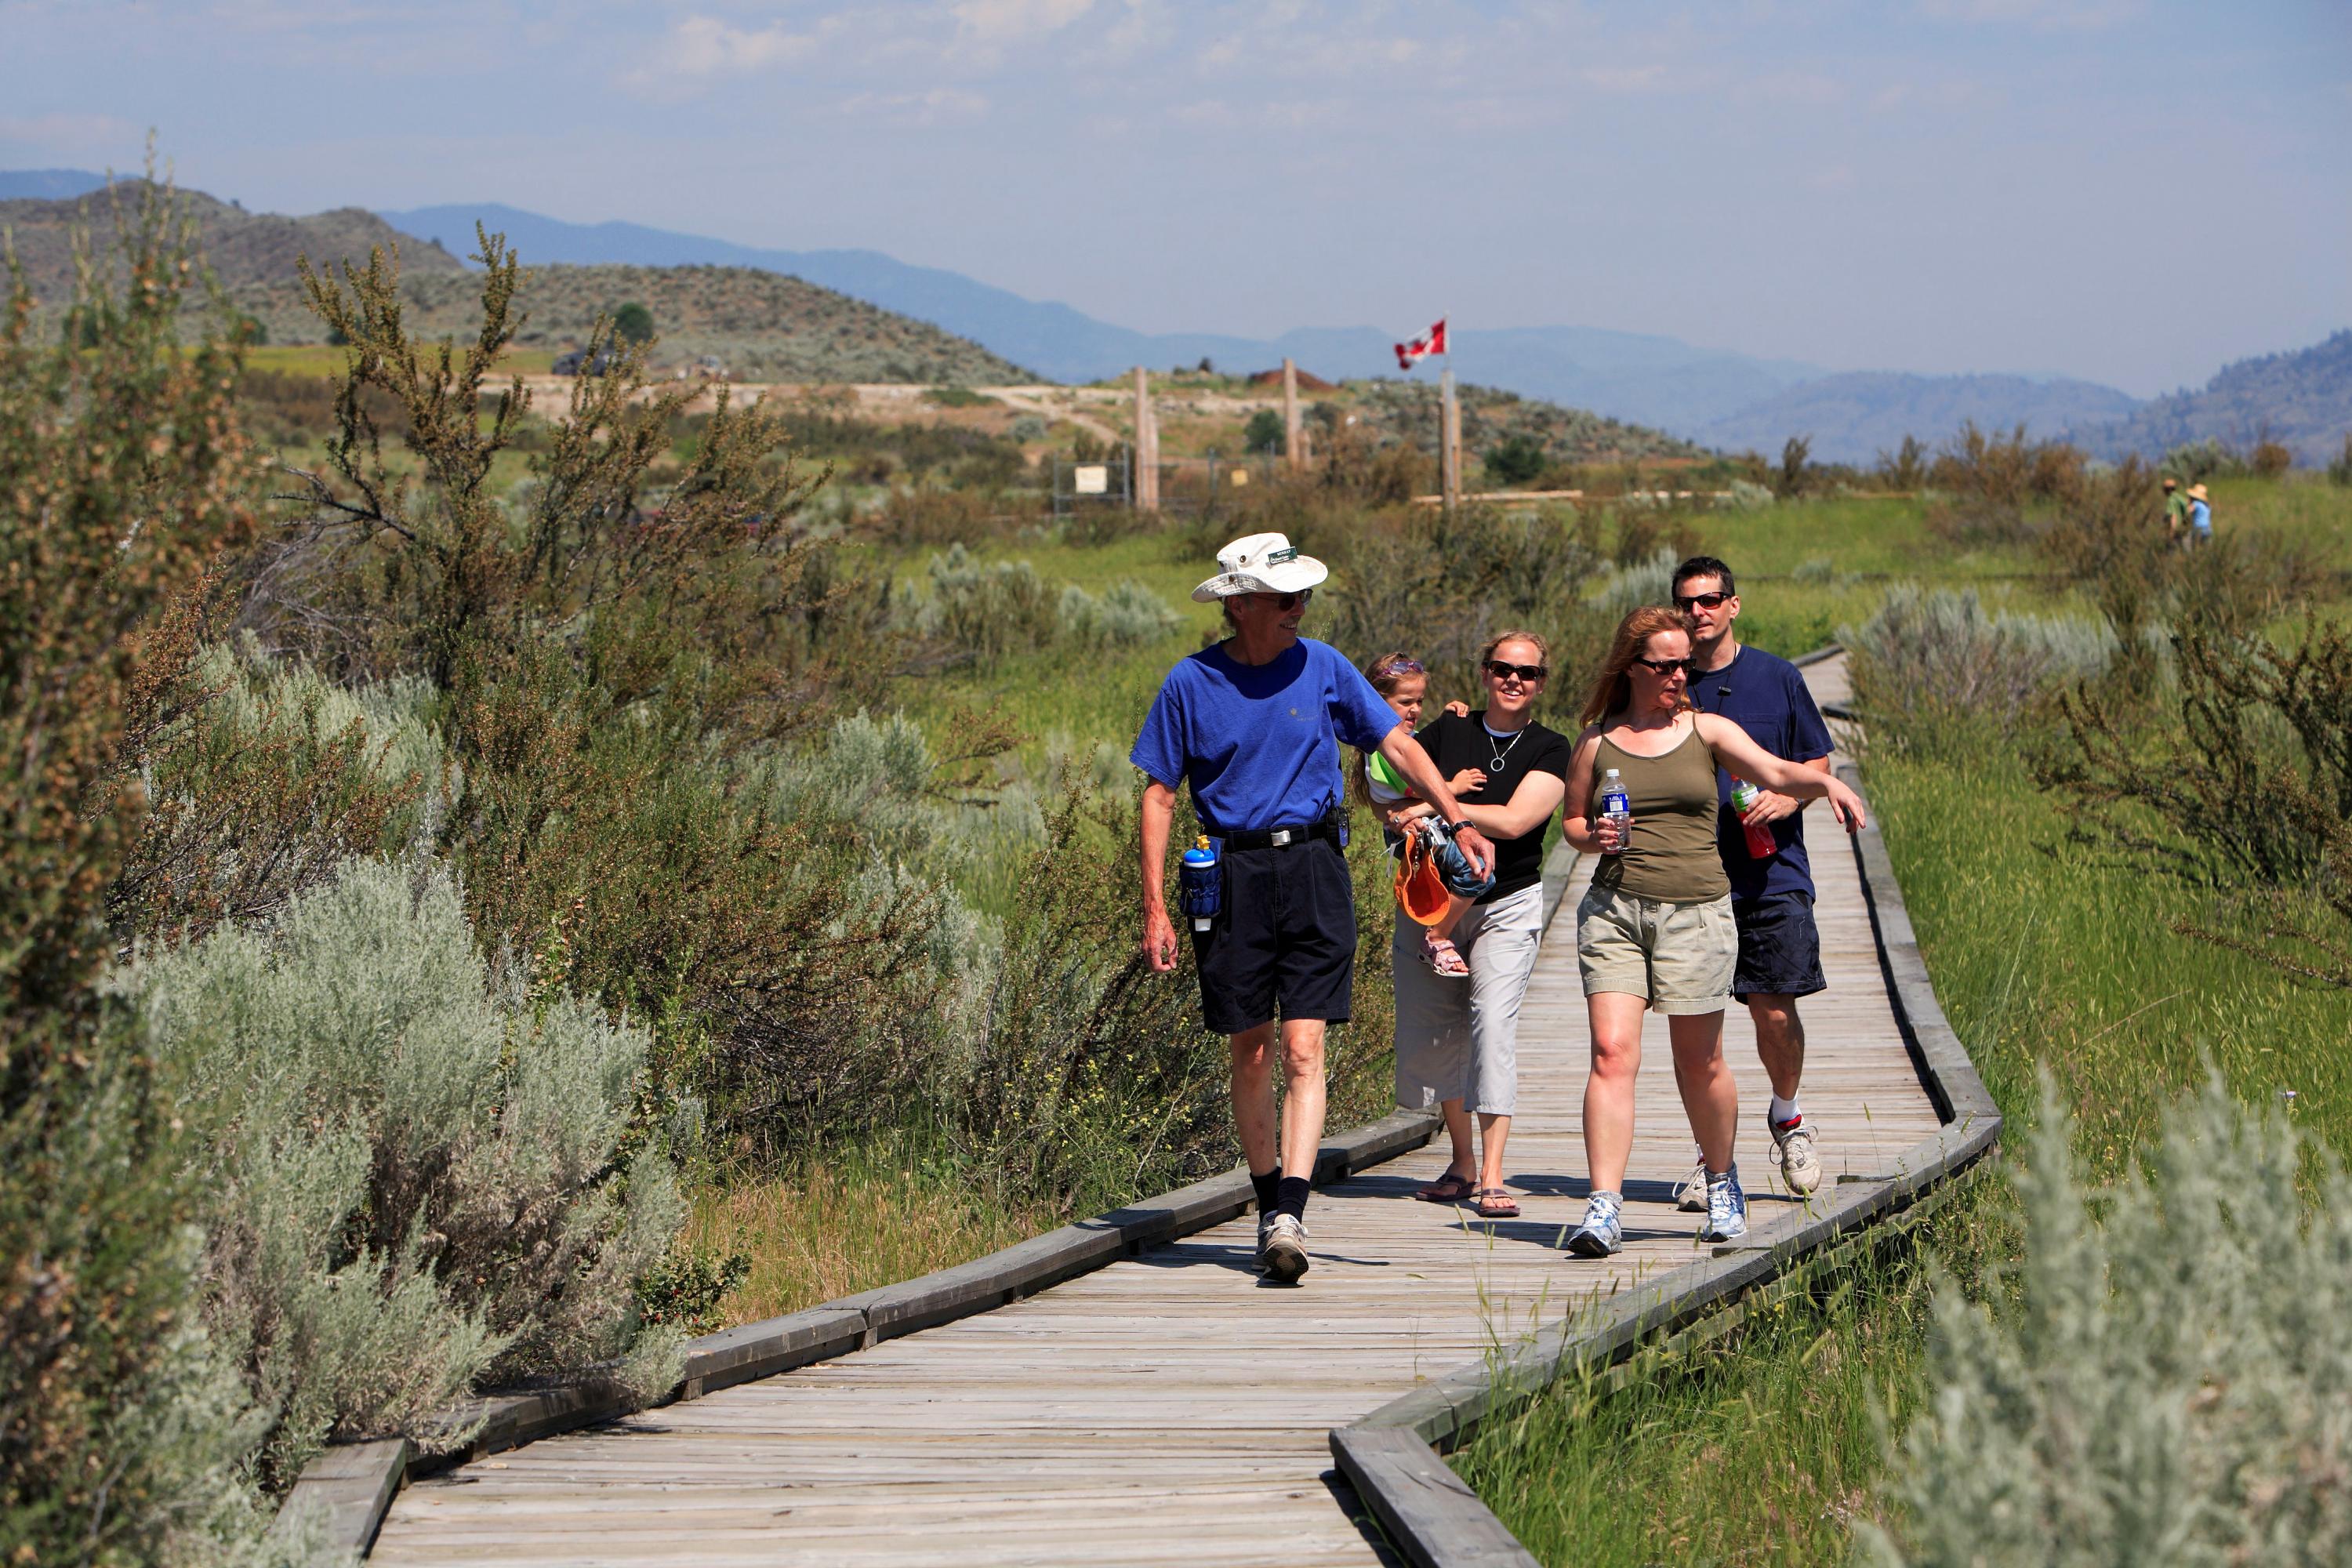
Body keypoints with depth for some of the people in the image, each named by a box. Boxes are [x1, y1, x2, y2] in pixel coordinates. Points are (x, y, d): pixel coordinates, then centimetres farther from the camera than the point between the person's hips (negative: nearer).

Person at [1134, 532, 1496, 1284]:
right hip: (1231, 876, 0)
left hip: (1312, 868, 0)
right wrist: (1156, 909, -2)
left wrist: (1459, 821, -3)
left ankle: (1290, 1217, -17)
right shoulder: (1190, 684, 0)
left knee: (1303, 1050, -10)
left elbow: (1398, 745, 9)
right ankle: (1269, 1201, 22)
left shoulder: (1323, 667, 3)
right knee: (1251, 1053, 7)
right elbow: (1159, 797, 3)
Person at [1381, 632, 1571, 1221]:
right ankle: (1461, 1163, 23)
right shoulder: (1447, 733, 7)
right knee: (1431, 1031, 5)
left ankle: (1491, 1177, -19)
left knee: (1492, 1023, -18)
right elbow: (1395, 802, 9)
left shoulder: (1550, 749, 0)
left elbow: (1514, 820, -14)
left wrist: (1434, 807, -13)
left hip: (1507, 903, -3)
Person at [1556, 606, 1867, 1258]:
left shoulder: (1706, 730, 6)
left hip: (1696, 910, 0)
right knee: (1612, 1052, -13)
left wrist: (1824, 782, -28)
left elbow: (1774, 771, -8)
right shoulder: (1597, 741, 8)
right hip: (1615, 907, 0)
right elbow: (1571, 819, 17)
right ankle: (1604, 1209, -15)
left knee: (1699, 1063, 6)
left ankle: (1722, 1182, 32)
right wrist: (1591, 836, -6)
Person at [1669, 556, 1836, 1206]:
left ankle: (1786, 1116, 26)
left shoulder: (1776, 678, 4)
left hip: (1773, 876, -1)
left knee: (1775, 1012, -2)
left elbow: (1818, 761, 10)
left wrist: (1786, 798, -10)